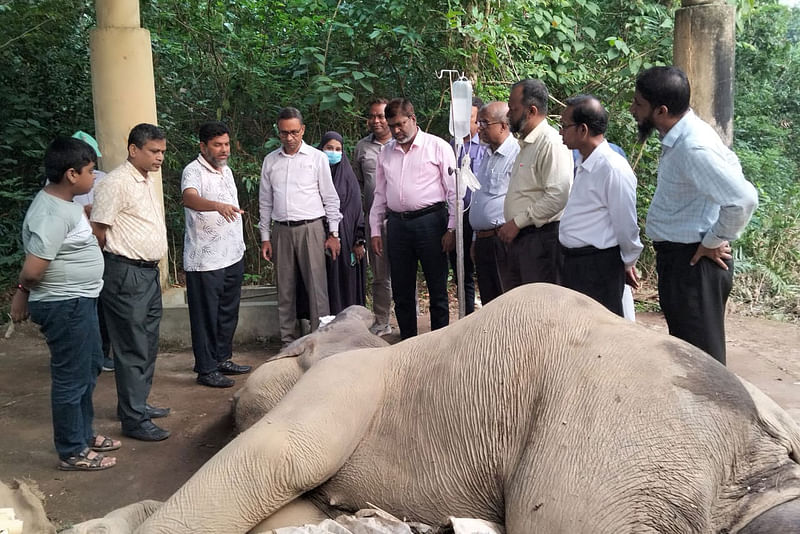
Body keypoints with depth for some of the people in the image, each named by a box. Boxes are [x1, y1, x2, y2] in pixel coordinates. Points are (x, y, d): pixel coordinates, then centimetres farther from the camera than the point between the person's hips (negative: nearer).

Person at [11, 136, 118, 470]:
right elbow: (33, 269, -25)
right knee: (71, 378, 3)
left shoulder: (63, 201, 7)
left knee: (90, 368, 22)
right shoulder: (52, 213, -25)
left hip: (80, 301, 11)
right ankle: (72, 453, 18)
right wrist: (23, 292, -10)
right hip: (65, 305, -11)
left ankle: (83, 434, 38)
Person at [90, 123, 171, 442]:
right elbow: (97, 231, -15)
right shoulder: (116, 183, -15)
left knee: (148, 345, 16)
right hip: (126, 274, -9)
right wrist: (118, 261, -4)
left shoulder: (147, 181, 14)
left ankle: (138, 403, 30)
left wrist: (151, 263, 18)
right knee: (132, 349, -4)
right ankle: (134, 420, 4)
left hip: (149, 272, 9)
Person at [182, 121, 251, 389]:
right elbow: (190, 198, -35)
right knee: (206, 316, 0)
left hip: (233, 256, 8)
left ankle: (223, 359, 30)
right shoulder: (193, 171, -13)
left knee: (228, 312, 16)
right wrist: (218, 206, -54)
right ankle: (206, 369, 9)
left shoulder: (226, 170, 14)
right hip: (205, 260, -8)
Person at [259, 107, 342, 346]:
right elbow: (265, 201, 14)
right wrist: (265, 237, 10)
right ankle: (288, 340, 16)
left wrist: (333, 233, 0)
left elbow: (330, 198, 4)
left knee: (317, 286, -6)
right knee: (285, 289, 7)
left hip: (310, 228, -3)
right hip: (281, 230, 3)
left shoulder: (317, 158, 2)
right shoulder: (270, 161, 10)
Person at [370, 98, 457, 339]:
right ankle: (407, 344, 21)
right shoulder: (386, 153, 14)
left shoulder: (437, 146, 0)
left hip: (430, 220, -5)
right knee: (401, 291, 10)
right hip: (397, 224, 5)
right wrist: (375, 230, 12)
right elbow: (380, 195, 18)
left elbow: (453, 190, -2)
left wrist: (451, 229, -8)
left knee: (437, 288, 1)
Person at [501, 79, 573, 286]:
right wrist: (510, 225, 14)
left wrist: (517, 222, -18)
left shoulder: (551, 143, -13)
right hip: (519, 237, 10)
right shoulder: (526, 144, 19)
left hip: (542, 237, -10)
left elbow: (558, 196, -23)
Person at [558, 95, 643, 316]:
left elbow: (626, 223, -15)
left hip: (599, 266, -9)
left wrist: (628, 263, -3)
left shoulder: (613, 168, -20)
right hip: (573, 262, 9)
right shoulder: (583, 165, 11)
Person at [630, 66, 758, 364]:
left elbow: (743, 199, -30)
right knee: (685, 350, 21)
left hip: (693, 262, -10)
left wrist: (714, 241, -15)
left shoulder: (694, 148, -25)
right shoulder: (679, 135, 5)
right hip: (678, 258, 10)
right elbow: (728, 167, 17)